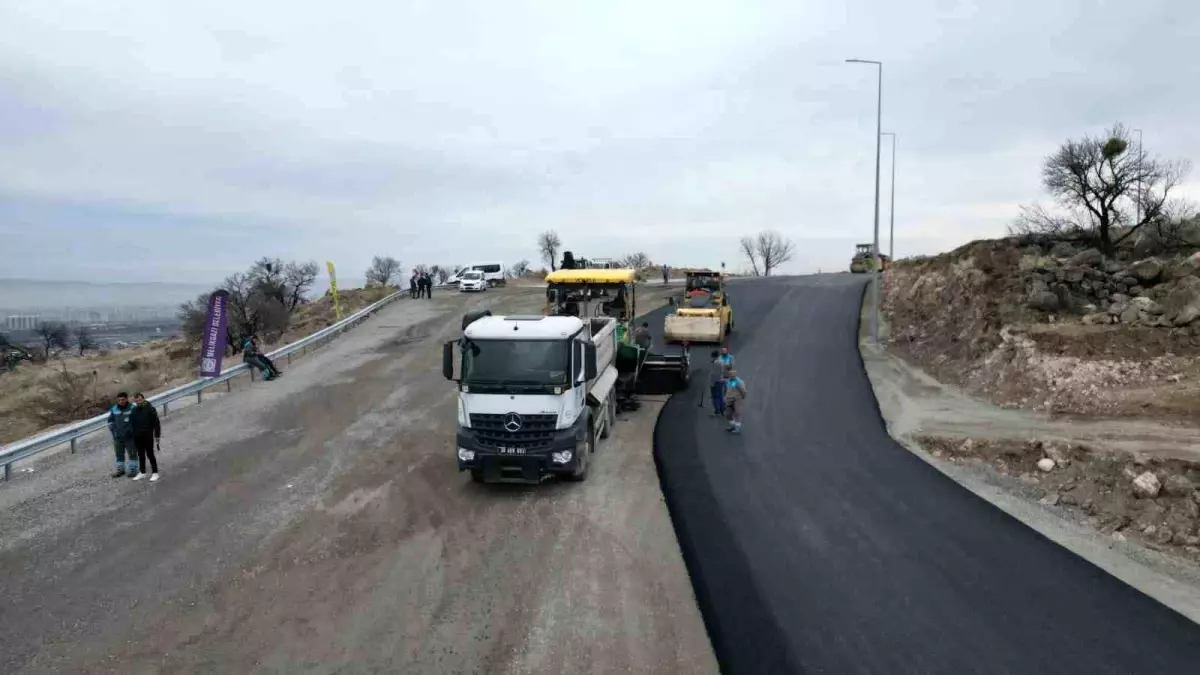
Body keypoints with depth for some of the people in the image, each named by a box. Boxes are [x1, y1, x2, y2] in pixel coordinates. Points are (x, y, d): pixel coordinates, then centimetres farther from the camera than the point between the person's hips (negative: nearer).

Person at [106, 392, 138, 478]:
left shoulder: (132, 408, -11)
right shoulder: (114, 409, 2)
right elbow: (110, 421, 12)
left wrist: (132, 430, -12)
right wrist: (113, 430, 1)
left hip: (130, 436, -4)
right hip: (117, 437, 4)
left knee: (132, 453, 4)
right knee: (119, 454, 15)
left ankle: (132, 469, 12)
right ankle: (120, 469, 26)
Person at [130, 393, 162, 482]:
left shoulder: (150, 409, -8)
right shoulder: (134, 410, 5)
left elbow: (156, 423, -8)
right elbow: (131, 423, 12)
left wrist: (157, 435, -10)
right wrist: (132, 435, 9)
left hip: (148, 436, -5)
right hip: (137, 437, 5)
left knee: (150, 454, -1)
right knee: (141, 455, 14)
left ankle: (155, 473, 7)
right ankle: (142, 473, 24)